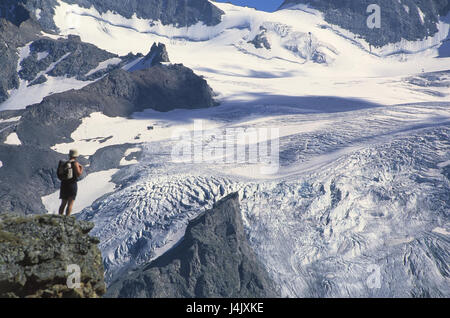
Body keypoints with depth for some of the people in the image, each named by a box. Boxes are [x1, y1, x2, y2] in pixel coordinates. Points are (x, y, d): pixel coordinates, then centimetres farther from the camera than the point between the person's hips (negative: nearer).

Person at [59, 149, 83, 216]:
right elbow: (78, 174, -14)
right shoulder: (75, 163, -10)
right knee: (70, 204, -3)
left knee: (63, 203, 15)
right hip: (72, 185, -6)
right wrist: (81, 168, 5)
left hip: (64, 185, 6)